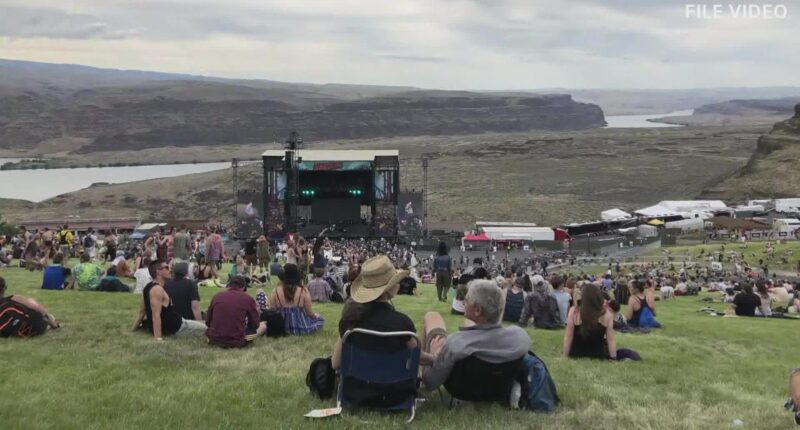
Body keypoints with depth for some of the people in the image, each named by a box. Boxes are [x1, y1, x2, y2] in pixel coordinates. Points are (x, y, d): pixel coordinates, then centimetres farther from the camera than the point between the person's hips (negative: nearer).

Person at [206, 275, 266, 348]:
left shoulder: (216, 296, 1)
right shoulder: (248, 298, -9)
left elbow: (208, 322, 11)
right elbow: (255, 325, 0)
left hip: (214, 339, 2)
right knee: (263, 325, 18)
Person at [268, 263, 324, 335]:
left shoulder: (275, 291, -13)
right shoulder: (303, 291, -18)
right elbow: (309, 313, -9)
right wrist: (315, 315, 15)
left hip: (281, 327, 0)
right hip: (302, 328, 0)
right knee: (320, 319, 28)